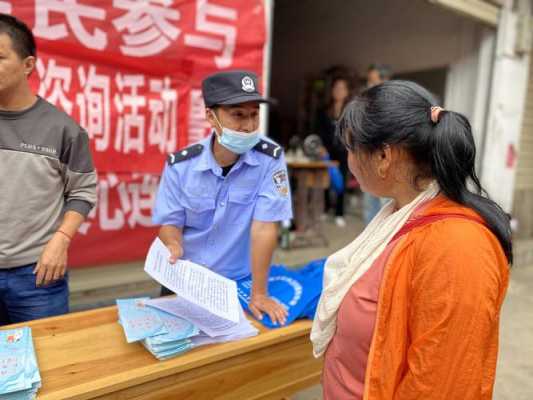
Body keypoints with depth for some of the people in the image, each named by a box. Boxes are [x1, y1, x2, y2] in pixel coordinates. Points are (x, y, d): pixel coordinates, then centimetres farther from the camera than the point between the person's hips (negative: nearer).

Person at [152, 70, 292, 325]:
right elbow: (171, 222, -2)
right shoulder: (180, 164, -10)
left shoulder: (270, 159, -16)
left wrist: (258, 293, -16)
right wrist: (174, 247, -24)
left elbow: (264, 228, -18)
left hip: (239, 282, -1)